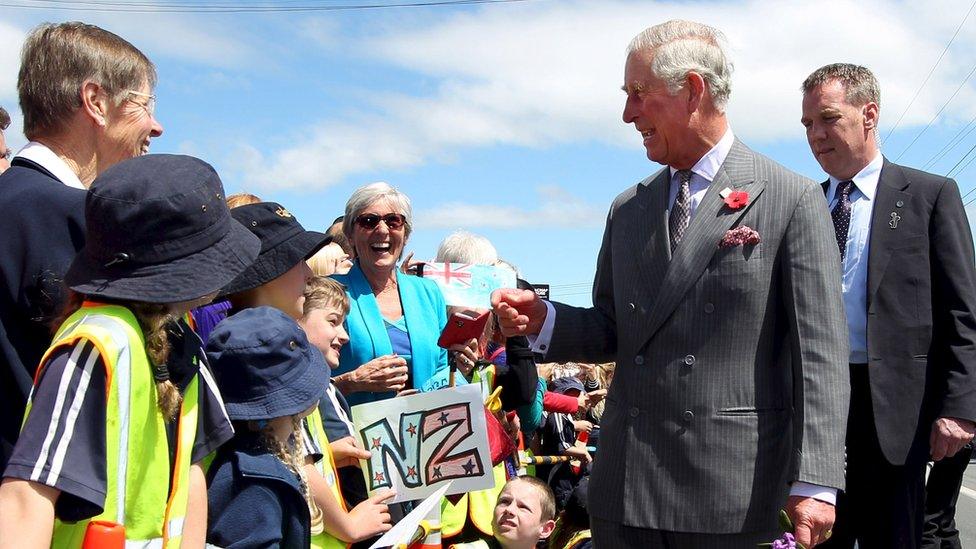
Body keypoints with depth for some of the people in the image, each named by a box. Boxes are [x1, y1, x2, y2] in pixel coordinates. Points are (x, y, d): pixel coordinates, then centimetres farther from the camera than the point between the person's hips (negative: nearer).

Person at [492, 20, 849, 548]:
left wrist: (815, 483, -14)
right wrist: (544, 320, -3)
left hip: (731, 492, -4)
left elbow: (818, 351, -8)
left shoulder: (792, 200, -4)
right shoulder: (627, 210, 12)